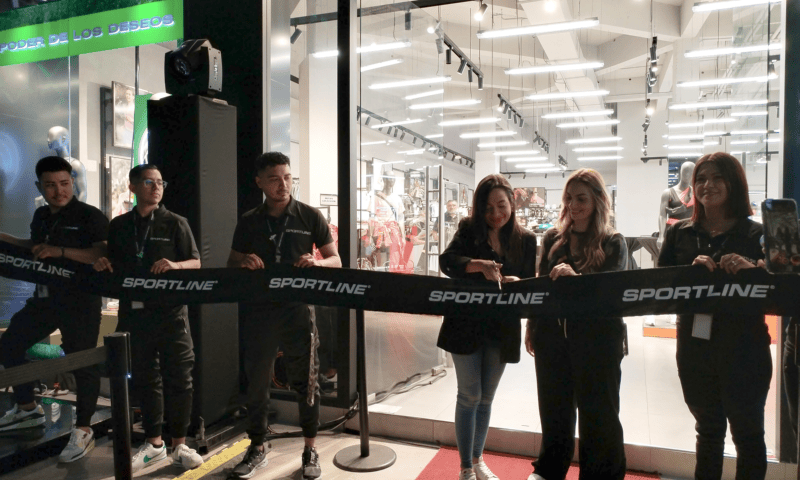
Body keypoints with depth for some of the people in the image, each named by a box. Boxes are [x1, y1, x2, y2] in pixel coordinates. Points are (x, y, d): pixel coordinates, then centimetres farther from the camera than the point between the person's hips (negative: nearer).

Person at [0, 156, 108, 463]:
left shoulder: (90, 216, -13)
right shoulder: (41, 215, 12)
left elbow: (102, 256, -24)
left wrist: (61, 251, -29)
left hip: (80, 301, -8)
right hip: (45, 297, 8)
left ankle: (83, 432, 8)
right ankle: (27, 410, 34)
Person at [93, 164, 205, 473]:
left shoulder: (175, 223, 1)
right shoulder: (119, 226, 10)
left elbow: (196, 263, -2)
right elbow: (114, 265, 17)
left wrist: (175, 265, -21)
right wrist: (104, 265, -5)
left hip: (170, 311, -3)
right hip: (134, 312, 3)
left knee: (178, 377, 2)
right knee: (144, 378, 11)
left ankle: (179, 445, 15)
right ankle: (154, 444, 25)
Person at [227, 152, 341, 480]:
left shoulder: (310, 217, 2)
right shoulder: (248, 222, 8)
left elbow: (335, 261, 3)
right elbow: (231, 264, 14)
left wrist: (316, 262, -19)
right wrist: (244, 262, -9)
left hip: (297, 309, -2)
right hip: (258, 311, 2)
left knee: (305, 382, 6)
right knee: (256, 382, 11)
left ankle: (310, 450, 21)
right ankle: (257, 447, 29)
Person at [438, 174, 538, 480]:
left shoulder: (526, 240, 2)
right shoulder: (469, 229, -3)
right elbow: (447, 261, -17)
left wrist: (515, 282, -23)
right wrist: (480, 265, -34)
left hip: (502, 329, 3)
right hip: (467, 326, -2)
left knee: (486, 398, 16)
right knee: (469, 397, 4)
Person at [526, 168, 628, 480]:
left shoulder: (613, 243, -2)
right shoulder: (553, 237, 6)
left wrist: (575, 277, -30)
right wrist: (532, 328, 9)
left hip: (596, 338, -3)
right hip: (553, 334, 3)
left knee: (598, 412, 9)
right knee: (554, 407, 16)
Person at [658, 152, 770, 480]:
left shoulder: (756, 234, -5)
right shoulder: (680, 232, 4)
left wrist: (750, 268, -27)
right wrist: (691, 269, -19)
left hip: (743, 350, -3)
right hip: (694, 349, 3)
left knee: (747, 433, 12)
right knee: (708, 429, 20)